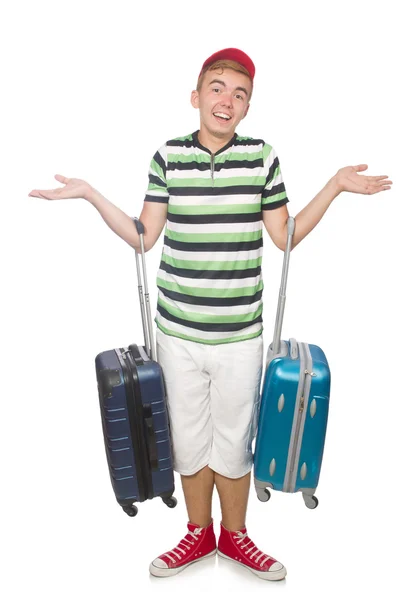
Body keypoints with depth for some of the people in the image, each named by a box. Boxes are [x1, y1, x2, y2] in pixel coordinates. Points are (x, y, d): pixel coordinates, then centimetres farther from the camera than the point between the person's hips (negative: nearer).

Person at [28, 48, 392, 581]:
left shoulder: (262, 156, 0)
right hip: (178, 331, 1)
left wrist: (335, 187, -3)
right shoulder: (168, 157, 1)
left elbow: (285, 237, 3)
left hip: (239, 335, -1)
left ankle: (234, 536, 38)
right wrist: (90, 194, -4)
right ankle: (199, 534, 39)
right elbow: (143, 237, 2)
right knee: (188, 438, 15)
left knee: (234, 441, 12)